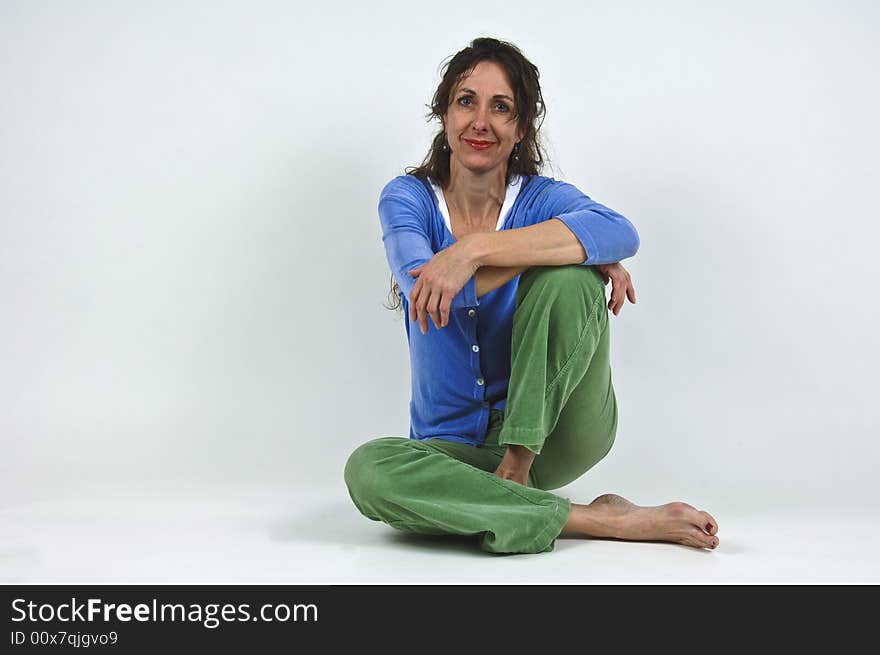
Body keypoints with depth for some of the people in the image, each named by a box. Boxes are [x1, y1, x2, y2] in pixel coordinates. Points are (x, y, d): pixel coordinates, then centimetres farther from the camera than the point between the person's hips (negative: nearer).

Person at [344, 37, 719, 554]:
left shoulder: (543, 199, -3)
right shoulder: (408, 198, -2)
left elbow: (621, 233, -29)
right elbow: (422, 289, -24)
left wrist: (474, 249, -37)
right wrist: (554, 245, -27)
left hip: (551, 430, -1)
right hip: (455, 446, 2)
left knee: (570, 274, -26)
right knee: (367, 470, -33)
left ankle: (518, 465, -19)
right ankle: (600, 520, -27)